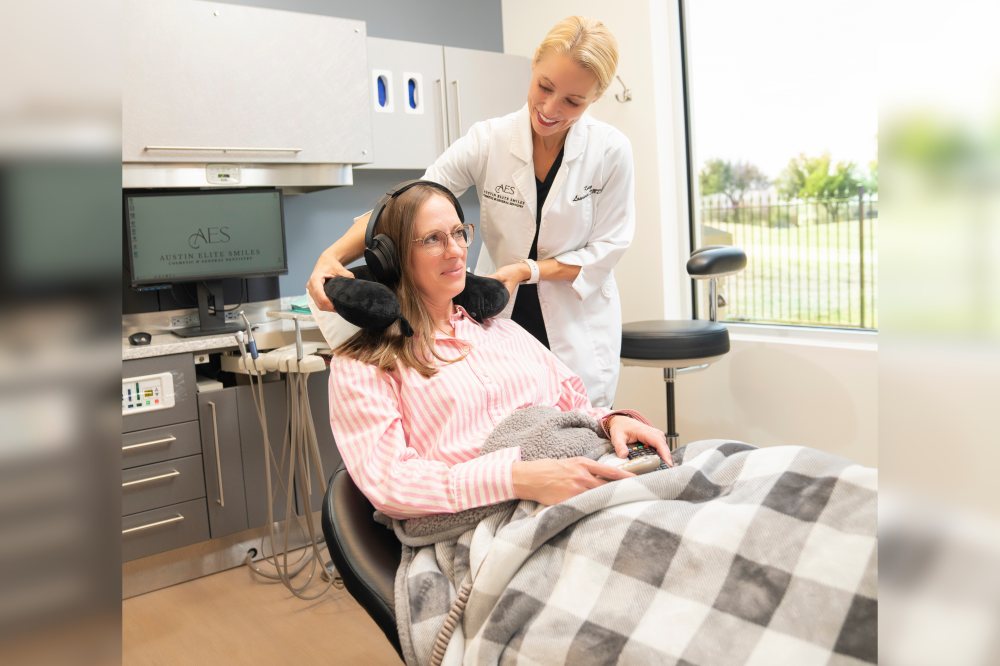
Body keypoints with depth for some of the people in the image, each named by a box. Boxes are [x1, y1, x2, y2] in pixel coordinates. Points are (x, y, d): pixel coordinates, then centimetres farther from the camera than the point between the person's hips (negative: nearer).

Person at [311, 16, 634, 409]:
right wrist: (334, 254, -29)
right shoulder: (488, 141, -9)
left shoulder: (611, 151, -8)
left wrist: (528, 269, -18)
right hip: (498, 323, 0)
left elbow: (606, 248, -4)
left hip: (578, 334, 0)